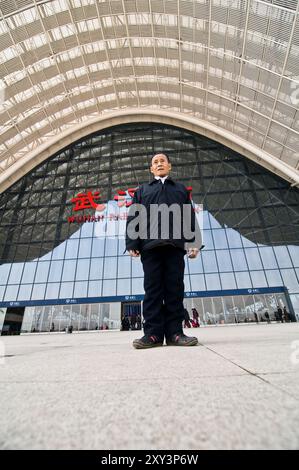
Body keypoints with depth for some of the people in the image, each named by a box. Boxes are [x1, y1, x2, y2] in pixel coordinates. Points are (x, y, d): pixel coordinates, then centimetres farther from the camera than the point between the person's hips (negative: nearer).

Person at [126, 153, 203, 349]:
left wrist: (194, 242, 0)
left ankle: (174, 332, 5)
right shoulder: (142, 190, 25)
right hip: (150, 244, 0)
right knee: (153, 288, -3)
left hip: (175, 244, 1)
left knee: (175, 288, -2)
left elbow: (190, 217, 14)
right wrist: (132, 244, -1)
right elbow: (134, 218, 12)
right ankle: (153, 333, 2)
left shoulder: (181, 189, 26)